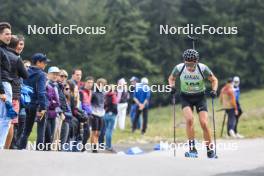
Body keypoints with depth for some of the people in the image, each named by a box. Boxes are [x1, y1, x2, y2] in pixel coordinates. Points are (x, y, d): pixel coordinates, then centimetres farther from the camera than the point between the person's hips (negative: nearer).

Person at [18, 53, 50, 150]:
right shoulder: (41, 74, -10)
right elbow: (41, 92, -17)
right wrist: (43, 107, -20)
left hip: (28, 105, 6)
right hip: (38, 105, -6)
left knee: (27, 130, 13)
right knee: (41, 130, 0)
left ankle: (21, 148, 9)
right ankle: (39, 149, -3)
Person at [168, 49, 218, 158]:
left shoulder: (203, 68, -20)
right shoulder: (179, 68, -18)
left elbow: (214, 80, -3)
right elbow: (171, 78, 4)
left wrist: (214, 90, -20)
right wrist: (172, 86, -16)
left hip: (200, 96, 0)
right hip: (186, 97, 0)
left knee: (204, 123, -10)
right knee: (189, 119, -24)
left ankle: (210, 150, 6)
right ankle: (192, 148, -18)